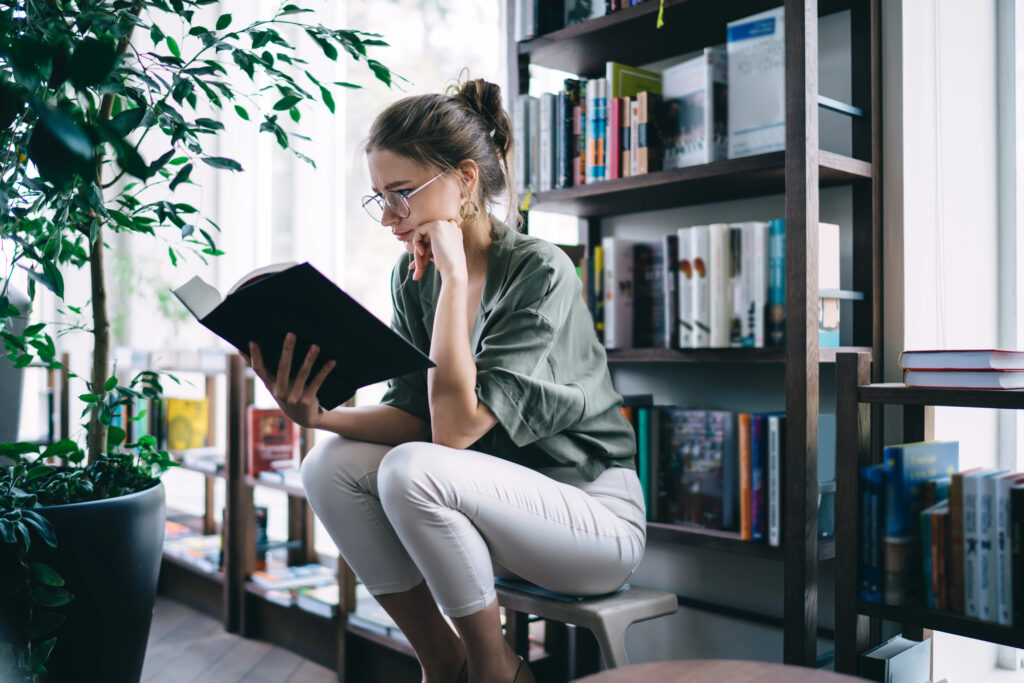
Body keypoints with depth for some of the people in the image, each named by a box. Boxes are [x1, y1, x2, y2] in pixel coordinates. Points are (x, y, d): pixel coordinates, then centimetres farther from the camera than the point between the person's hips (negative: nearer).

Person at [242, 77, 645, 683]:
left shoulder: (540, 271, -19)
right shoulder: (413, 278, 2)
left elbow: (454, 427, -27)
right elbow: (412, 416, -3)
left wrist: (455, 275, -24)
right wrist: (319, 415, -21)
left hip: (595, 512, -6)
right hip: (491, 506, 7)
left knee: (412, 470, -30)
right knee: (331, 464, -14)